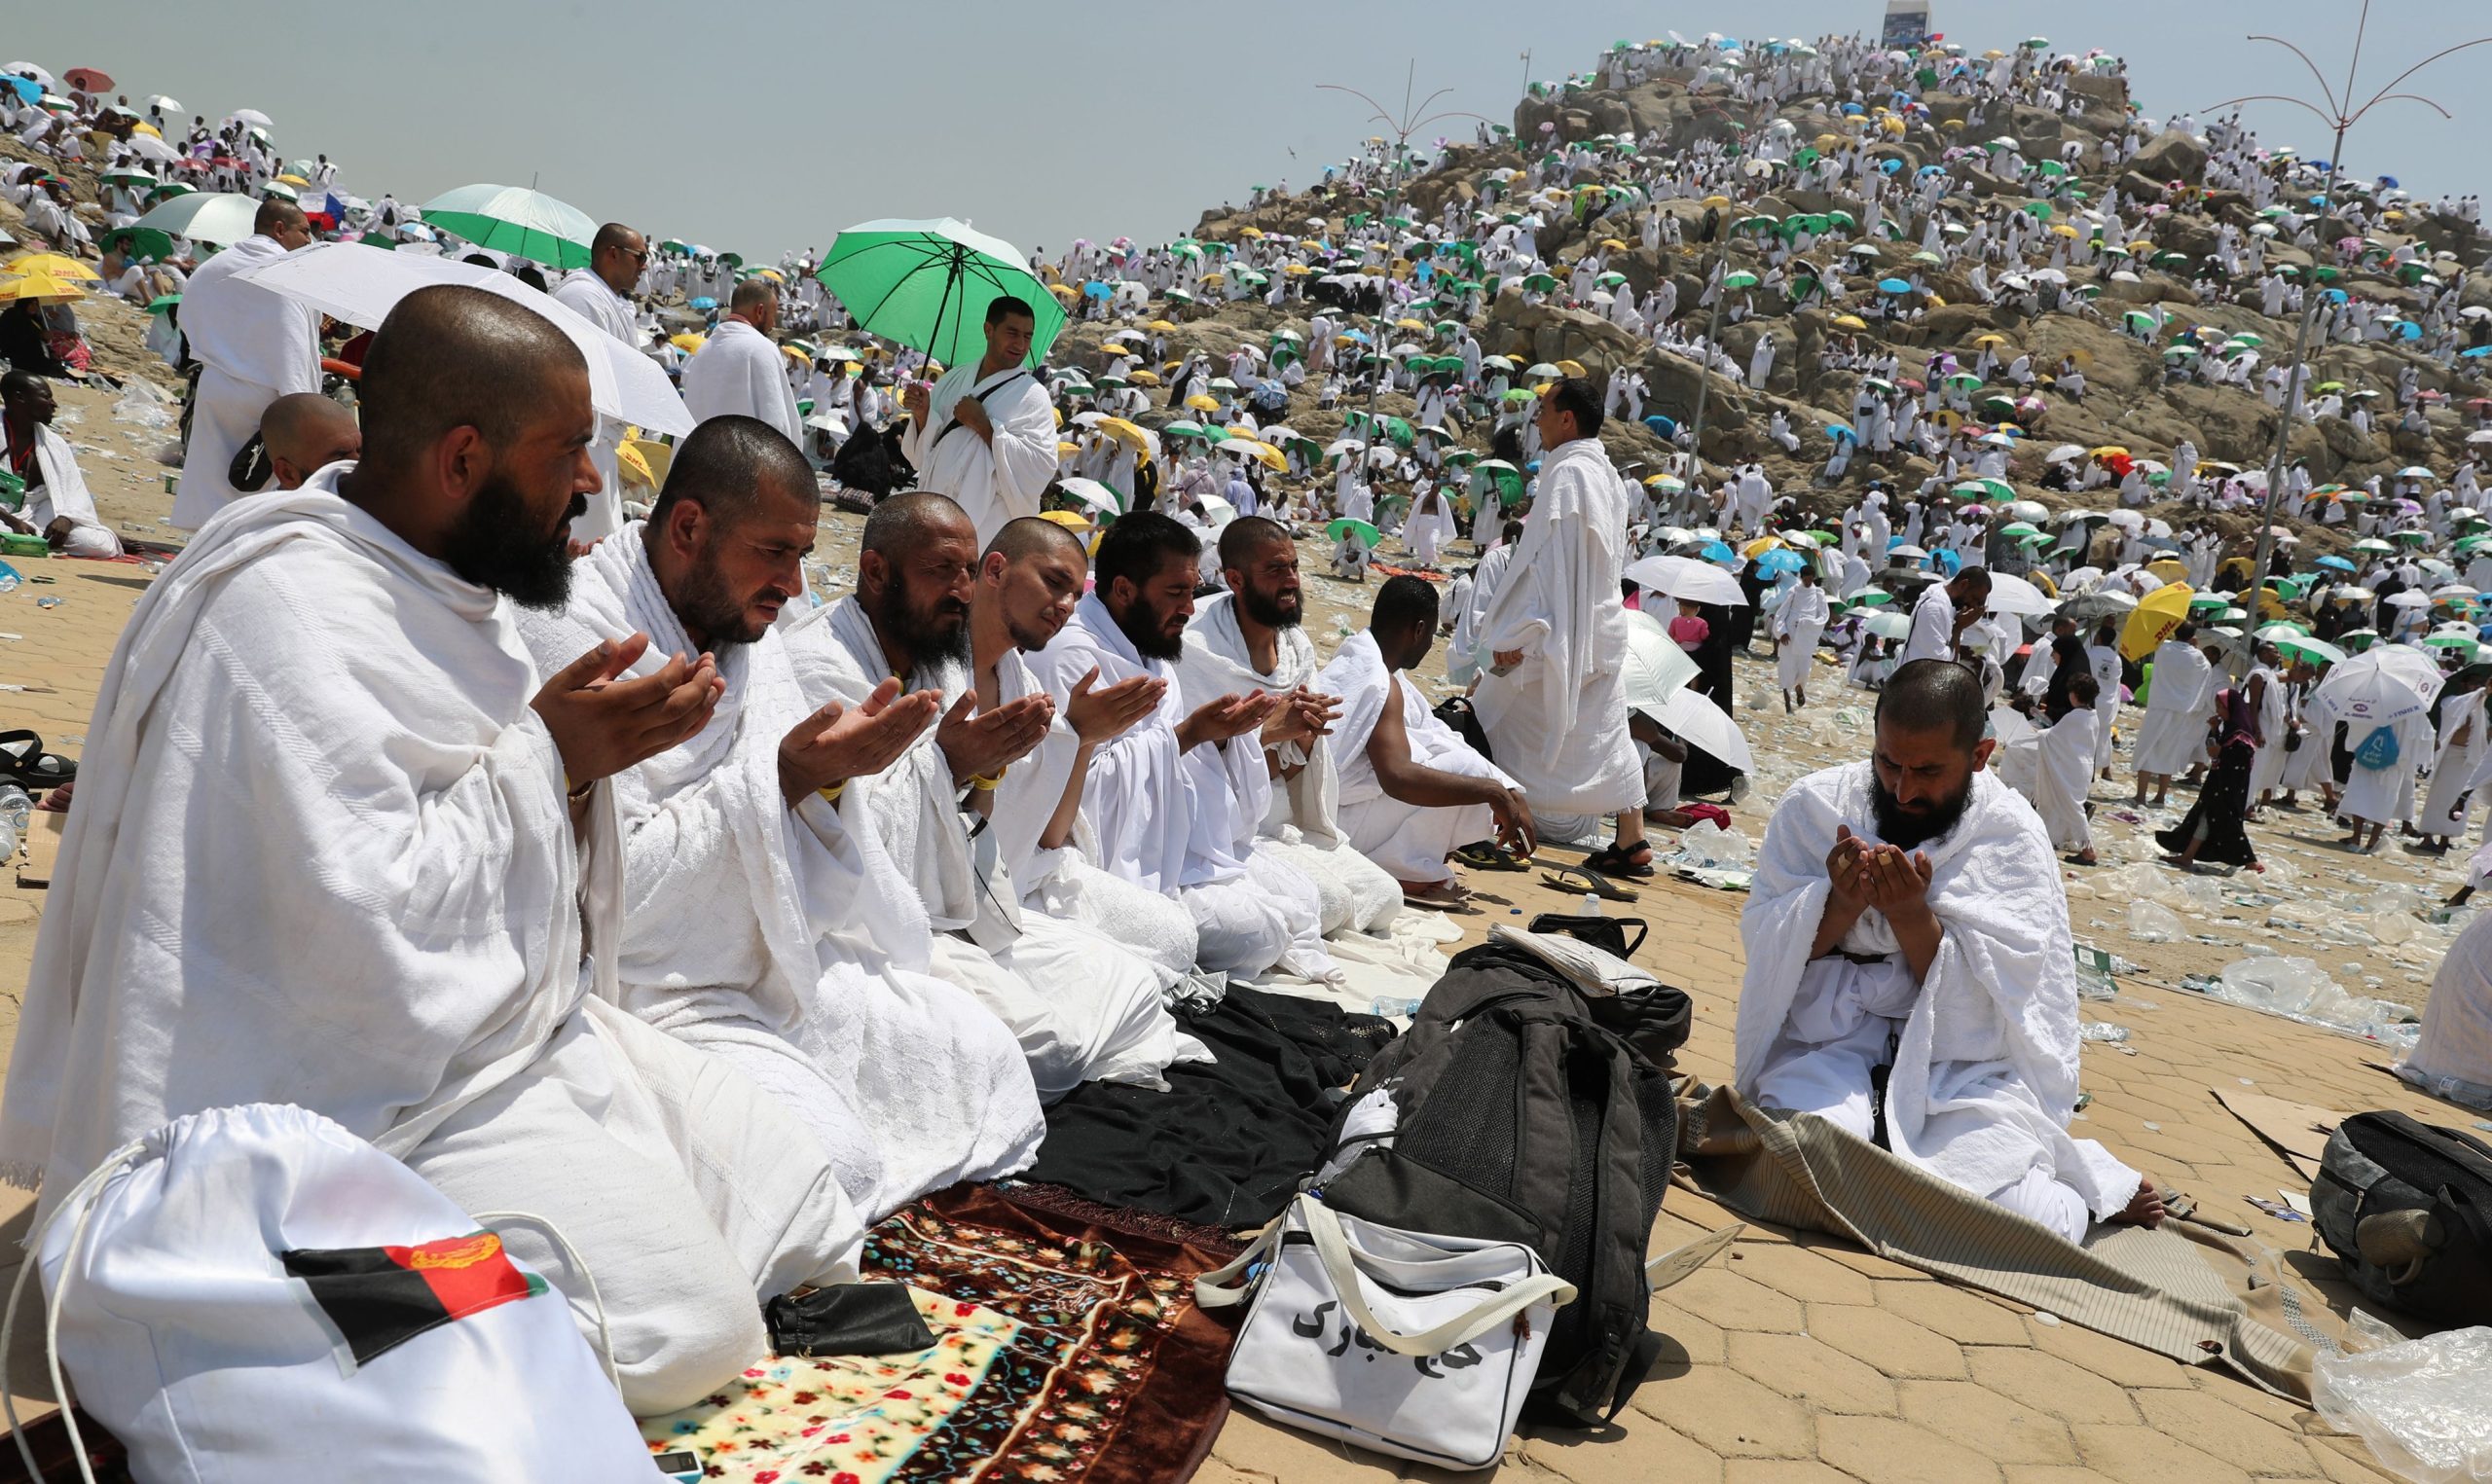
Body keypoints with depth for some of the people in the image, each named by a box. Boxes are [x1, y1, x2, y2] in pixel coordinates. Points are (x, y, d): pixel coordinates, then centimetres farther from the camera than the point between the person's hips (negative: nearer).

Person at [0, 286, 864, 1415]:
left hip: (526, 1025, 10)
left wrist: (586, 756, -6)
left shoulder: (441, 581, 8)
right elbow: (364, 917, -28)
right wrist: (548, 755, -18)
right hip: (379, 1094, -9)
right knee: (680, 1322, -19)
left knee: (791, 1190, 6)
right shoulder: (292, 609, -21)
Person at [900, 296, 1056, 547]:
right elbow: (925, 451, 12)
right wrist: (922, 414, -8)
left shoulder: (1032, 396, -5)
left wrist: (983, 425, -16)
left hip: (984, 528, -5)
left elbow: (1041, 467, -16)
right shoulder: (955, 379, 11)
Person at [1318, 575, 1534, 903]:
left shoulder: (1355, 662, 10)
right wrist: (1493, 791, -27)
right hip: (1340, 824, -10)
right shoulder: (1380, 684, -20)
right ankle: (1400, 871, -10)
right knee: (1465, 766, -18)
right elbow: (1397, 776, -35)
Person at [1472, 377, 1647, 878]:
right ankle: (1632, 842, 8)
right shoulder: (1608, 475, 13)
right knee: (1608, 735, 9)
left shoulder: (1566, 474, -16)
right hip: (1604, 626, 9)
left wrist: (1515, 633, -21)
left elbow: (1547, 561, -21)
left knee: (1487, 719, 4)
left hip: (1560, 630, -9)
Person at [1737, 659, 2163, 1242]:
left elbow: (1986, 1002, -10)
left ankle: (2093, 1187, 13)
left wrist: (1911, 914, -26)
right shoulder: (1813, 805, 0)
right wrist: (1839, 906, -20)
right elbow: (1764, 948, -2)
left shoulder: (2012, 834, -3)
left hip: (1965, 1066, -1)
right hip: (1831, 1046, 1)